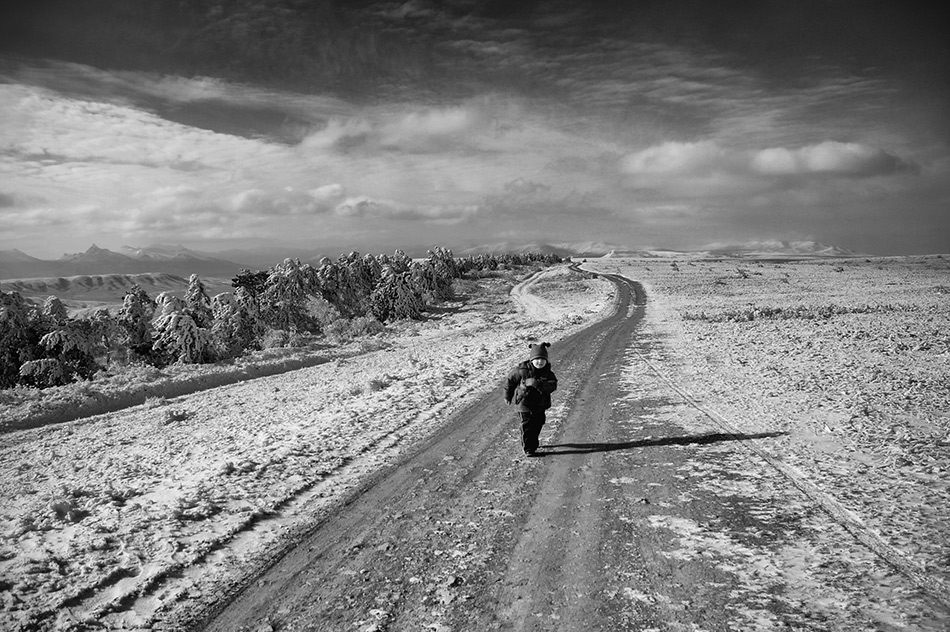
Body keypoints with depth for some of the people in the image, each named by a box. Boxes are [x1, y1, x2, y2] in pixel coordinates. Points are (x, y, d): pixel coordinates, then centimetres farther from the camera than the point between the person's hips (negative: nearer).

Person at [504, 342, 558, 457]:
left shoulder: (547, 372, -11)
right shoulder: (522, 370, -18)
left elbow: (553, 385, -25)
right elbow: (510, 380, -3)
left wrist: (537, 384, -39)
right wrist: (508, 396, 7)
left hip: (540, 405, 4)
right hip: (525, 404, -4)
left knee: (538, 424, 19)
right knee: (527, 426, -4)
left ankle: (533, 443, 42)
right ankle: (528, 449, 5)